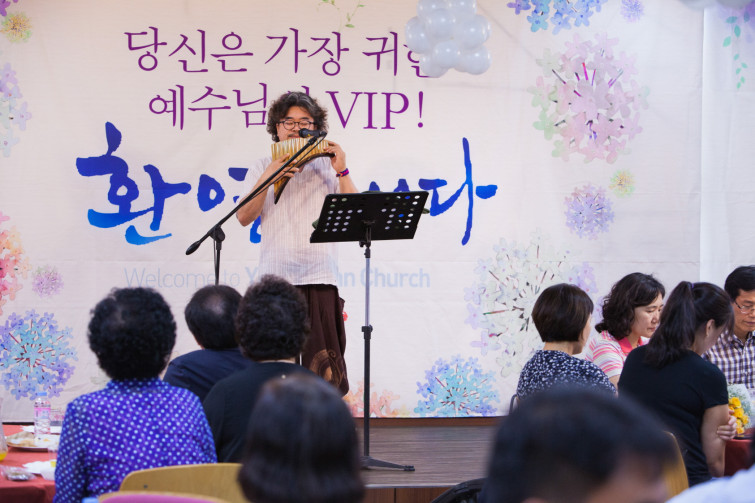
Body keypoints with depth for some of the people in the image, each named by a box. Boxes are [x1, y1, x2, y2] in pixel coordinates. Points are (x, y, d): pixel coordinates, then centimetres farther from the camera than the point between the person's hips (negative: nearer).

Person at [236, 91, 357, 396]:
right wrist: (268, 178, -8)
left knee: (325, 370, -5)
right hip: (276, 279, 1)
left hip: (320, 279, 0)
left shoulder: (327, 166, 12)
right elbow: (244, 217, 2)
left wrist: (342, 172, -5)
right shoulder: (262, 167, 14)